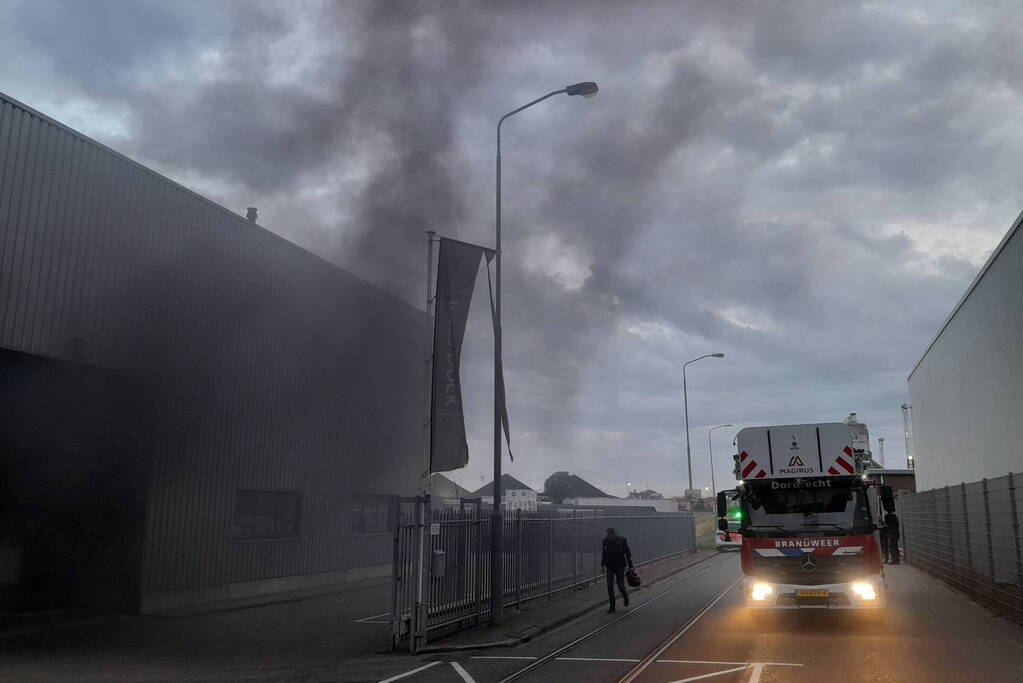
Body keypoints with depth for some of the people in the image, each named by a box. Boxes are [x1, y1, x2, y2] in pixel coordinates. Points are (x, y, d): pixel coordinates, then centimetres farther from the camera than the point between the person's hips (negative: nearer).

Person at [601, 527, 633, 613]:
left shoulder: (622, 540, -16)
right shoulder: (605, 540, -7)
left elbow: (628, 553, -8)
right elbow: (603, 553, 7)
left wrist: (630, 567, -7)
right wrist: (602, 565, 10)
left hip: (620, 567, -2)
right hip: (609, 567, 2)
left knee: (620, 586, -1)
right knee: (610, 586, -4)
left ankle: (625, 595, 34)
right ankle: (612, 606, 6)